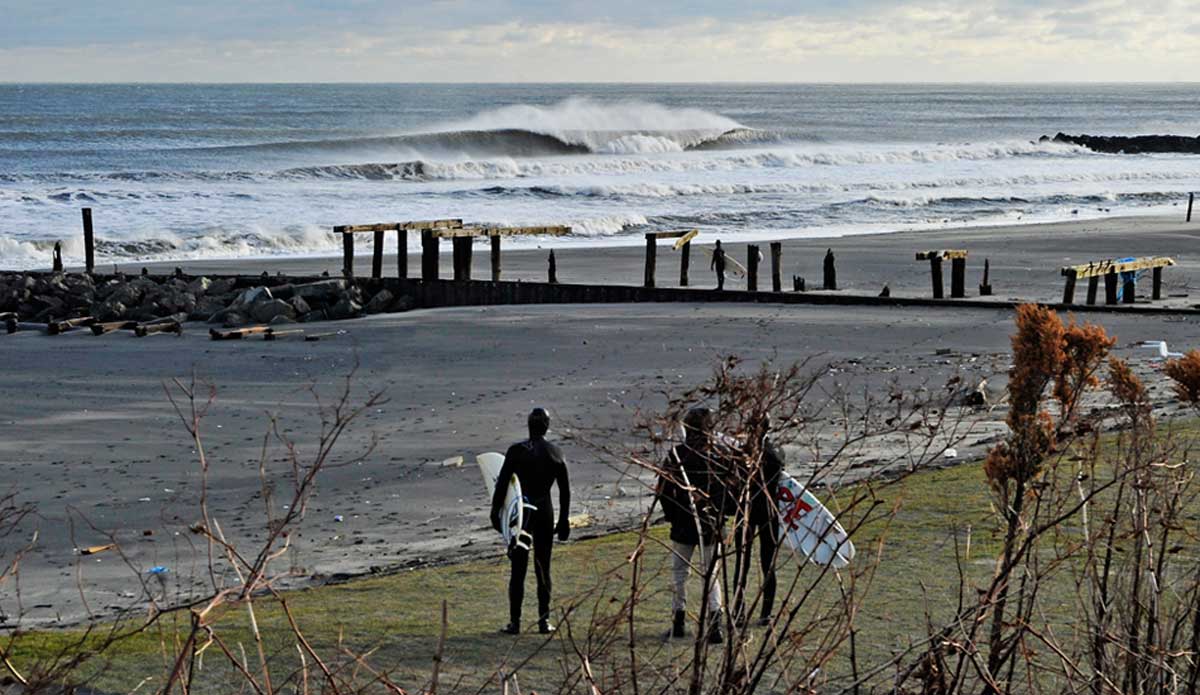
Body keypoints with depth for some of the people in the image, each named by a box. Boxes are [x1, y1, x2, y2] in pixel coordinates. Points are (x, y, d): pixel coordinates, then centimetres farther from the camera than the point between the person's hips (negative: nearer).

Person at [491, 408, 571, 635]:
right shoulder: (555, 453, 2)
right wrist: (563, 520, 14)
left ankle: (515, 622, 1)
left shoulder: (516, 451, -8)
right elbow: (565, 490, 6)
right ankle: (544, 621, 8)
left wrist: (495, 512, 1)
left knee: (518, 569, 1)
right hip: (545, 512, 2)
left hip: (520, 513, -2)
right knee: (543, 569, 9)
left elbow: (502, 484, -8)